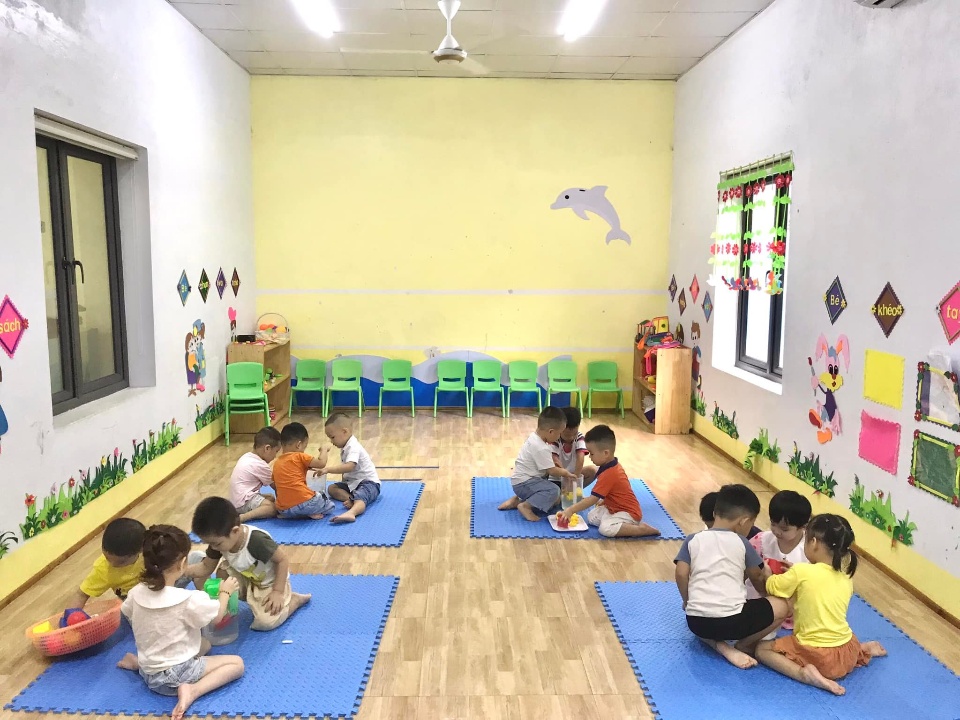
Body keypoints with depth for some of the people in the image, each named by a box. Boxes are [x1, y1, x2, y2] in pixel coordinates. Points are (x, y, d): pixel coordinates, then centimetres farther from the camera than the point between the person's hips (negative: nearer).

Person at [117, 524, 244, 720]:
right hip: (175, 676, -7)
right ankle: (192, 690, -16)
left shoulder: (136, 593, -11)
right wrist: (225, 592, 10)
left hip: (148, 675, 7)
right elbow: (218, 615, -8)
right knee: (237, 663, 2)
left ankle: (139, 662, 19)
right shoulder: (190, 600, -27)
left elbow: (129, 616, 11)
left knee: (204, 644, 28)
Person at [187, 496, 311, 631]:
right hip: (247, 581, 8)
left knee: (265, 621, -22)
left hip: (270, 583, -7)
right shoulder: (219, 540, -17)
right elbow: (206, 568, -3)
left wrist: (277, 592, -26)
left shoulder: (257, 540, -39)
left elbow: (283, 559, -28)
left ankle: (294, 600, 6)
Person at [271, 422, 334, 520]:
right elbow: (321, 463, -7)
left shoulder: (276, 463, 13)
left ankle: (284, 515, 11)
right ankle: (312, 513, -3)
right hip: (305, 503, -5)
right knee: (329, 505, 18)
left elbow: (275, 486, 20)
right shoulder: (299, 457, -5)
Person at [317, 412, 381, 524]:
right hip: (353, 482, 11)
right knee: (332, 488, 0)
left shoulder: (353, 447, -18)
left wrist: (328, 469, -37)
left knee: (360, 498, -37)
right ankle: (351, 499, -25)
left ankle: (351, 513, -68)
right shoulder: (346, 447, 14)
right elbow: (346, 467, 22)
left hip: (368, 482, -11)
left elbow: (349, 466, -36)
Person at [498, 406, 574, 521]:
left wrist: (561, 470, 10)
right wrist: (565, 473, 0)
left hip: (521, 480, 10)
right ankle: (526, 506, -21)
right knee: (554, 491, -23)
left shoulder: (535, 436, 4)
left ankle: (517, 500, 15)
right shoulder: (541, 449, -25)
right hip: (523, 483, -10)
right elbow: (552, 471, -18)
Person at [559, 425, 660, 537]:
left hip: (629, 513, -11)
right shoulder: (613, 465, 5)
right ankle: (631, 525, 4)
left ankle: (643, 529, -17)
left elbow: (592, 499, -24)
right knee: (592, 517, 2)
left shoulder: (608, 474, -25)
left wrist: (570, 510, -20)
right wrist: (604, 500, 15)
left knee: (606, 528, -31)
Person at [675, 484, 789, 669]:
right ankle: (744, 645, 8)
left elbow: (681, 574, 0)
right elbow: (757, 578, 19)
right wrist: (767, 593, 40)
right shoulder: (741, 543, 5)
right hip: (732, 620, -3)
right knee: (782, 606, 13)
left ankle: (720, 646, 10)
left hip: (696, 622, 3)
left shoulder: (692, 540, 9)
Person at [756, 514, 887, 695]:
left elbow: (773, 587, -2)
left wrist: (768, 573, 18)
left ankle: (804, 673, -14)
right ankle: (863, 650, 16)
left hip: (816, 656, -7)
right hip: (847, 655, 8)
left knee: (762, 649, 4)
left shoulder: (802, 572, -18)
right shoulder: (846, 578, 0)